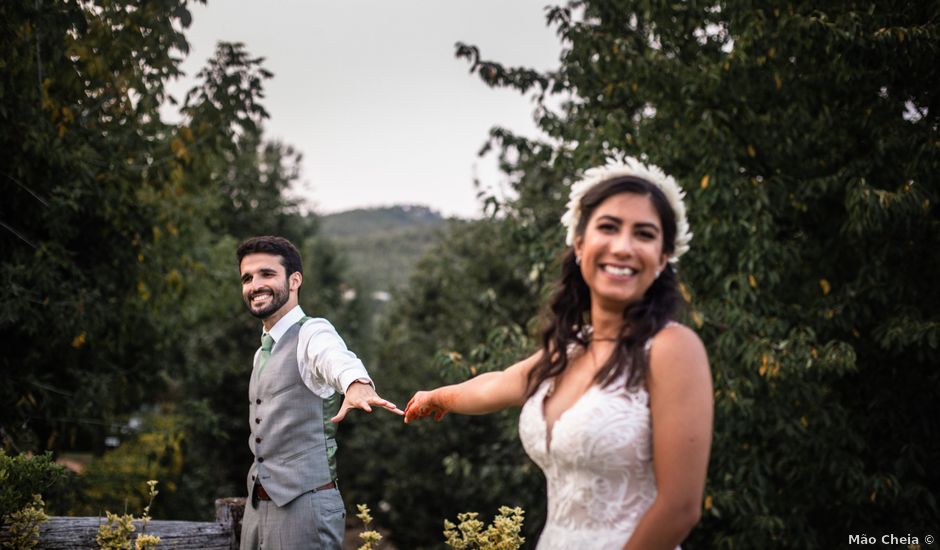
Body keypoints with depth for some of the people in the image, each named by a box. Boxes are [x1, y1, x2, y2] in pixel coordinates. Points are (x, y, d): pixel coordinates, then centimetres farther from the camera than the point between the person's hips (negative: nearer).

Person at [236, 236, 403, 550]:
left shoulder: (312, 333, -10)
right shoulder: (263, 353, 16)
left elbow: (340, 360, -34)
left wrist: (358, 386, -57)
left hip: (304, 505, -8)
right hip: (257, 505, 8)